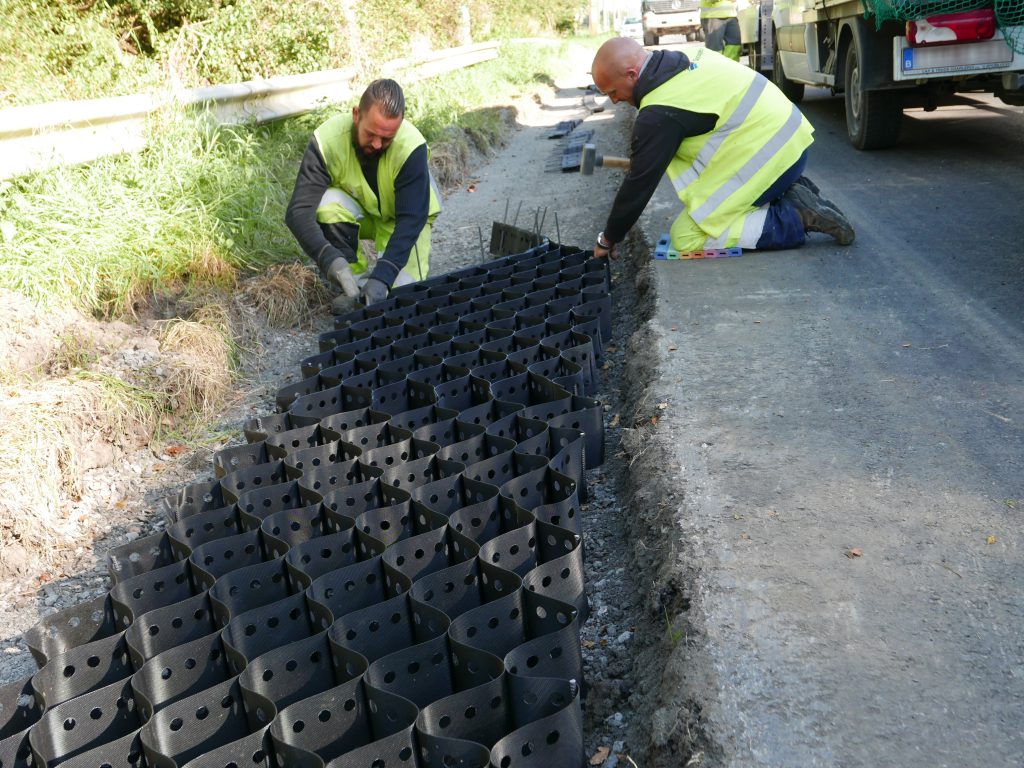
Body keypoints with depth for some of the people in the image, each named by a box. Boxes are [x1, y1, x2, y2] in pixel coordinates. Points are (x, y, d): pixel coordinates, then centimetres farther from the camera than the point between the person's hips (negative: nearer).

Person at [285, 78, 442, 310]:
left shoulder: (412, 148, -32)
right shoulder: (327, 141, -30)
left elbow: (411, 220, -33)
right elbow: (298, 211, -33)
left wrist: (382, 276, -46)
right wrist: (329, 258, -51)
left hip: (399, 218, -2)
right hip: (357, 209, 2)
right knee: (329, 204, -33)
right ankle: (356, 282, -11)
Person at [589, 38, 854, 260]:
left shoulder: (658, 114, -19)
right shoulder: (688, 57, 7)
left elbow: (639, 185, -12)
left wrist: (608, 240, 1)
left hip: (770, 156, -10)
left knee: (685, 239, -6)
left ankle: (795, 217, -9)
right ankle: (790, 195, 11)